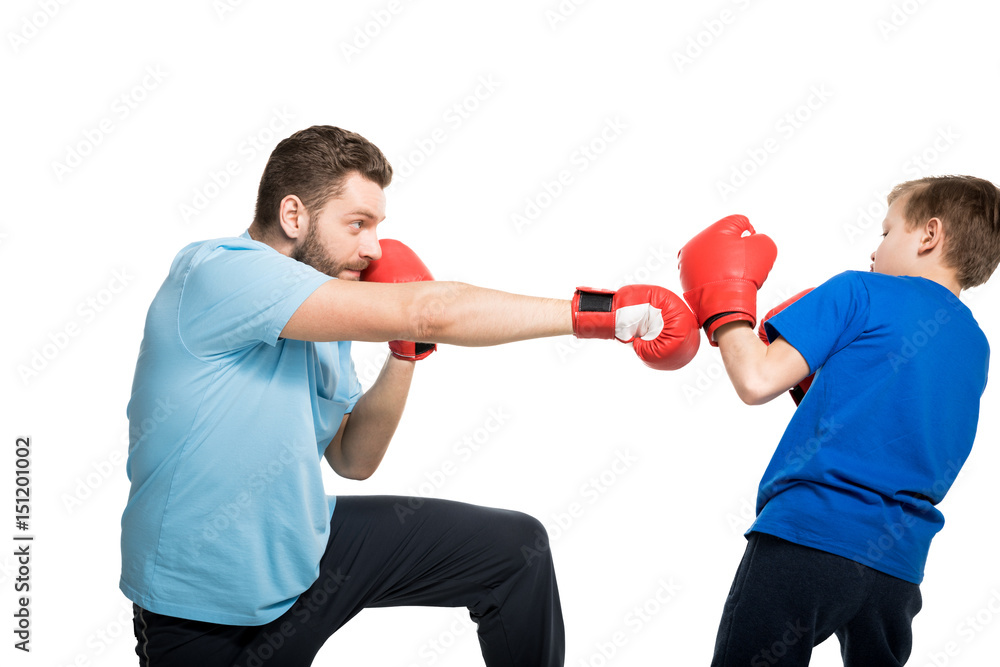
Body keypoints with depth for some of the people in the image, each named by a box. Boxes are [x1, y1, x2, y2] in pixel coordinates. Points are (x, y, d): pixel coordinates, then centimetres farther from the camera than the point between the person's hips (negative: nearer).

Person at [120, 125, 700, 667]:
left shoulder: (321, 316, 5)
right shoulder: (217, 273, -25)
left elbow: (352, 460, 9)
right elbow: (428, 312, -31)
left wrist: (406, 354, -6)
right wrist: (601, 313, -28)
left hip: (310, 546, 8)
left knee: (516, 547, 6)